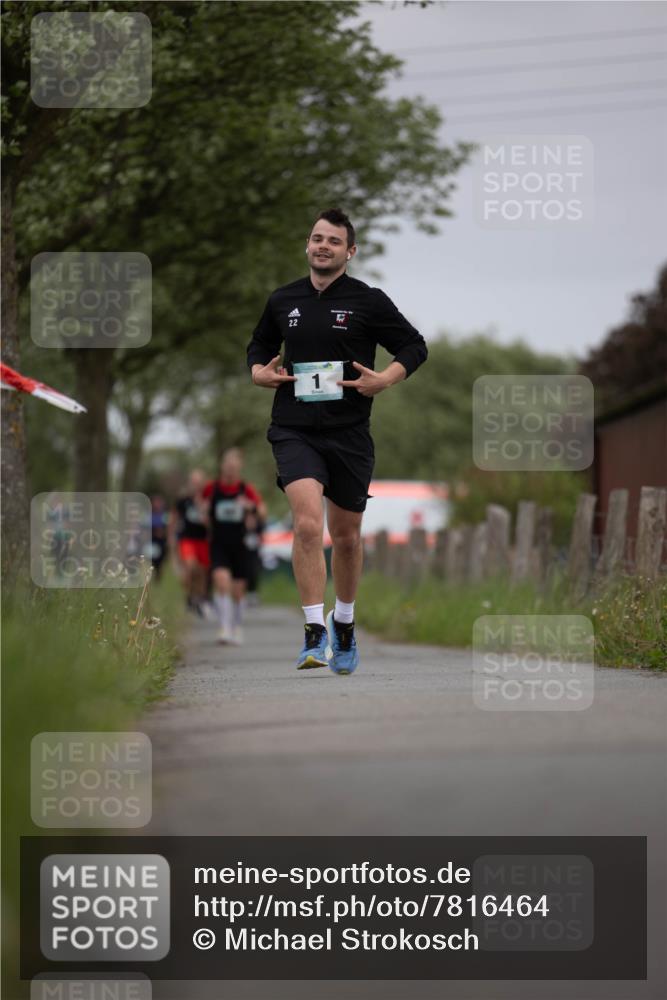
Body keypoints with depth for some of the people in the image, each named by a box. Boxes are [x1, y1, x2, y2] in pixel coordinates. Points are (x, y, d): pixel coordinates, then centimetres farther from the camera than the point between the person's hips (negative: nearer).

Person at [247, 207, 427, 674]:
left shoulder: (369, 301, -1)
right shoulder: (283, 301, 8)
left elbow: (414, 346, 4)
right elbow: (259, 346, 24)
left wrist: (385, 379, -11)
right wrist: (260, 372, 3)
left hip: (349, 433, 0)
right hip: (295, 431, 0)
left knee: (347, 536, 12)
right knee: (308, 524, -21)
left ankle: (344, 627, 36)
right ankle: (315, 635, -19)